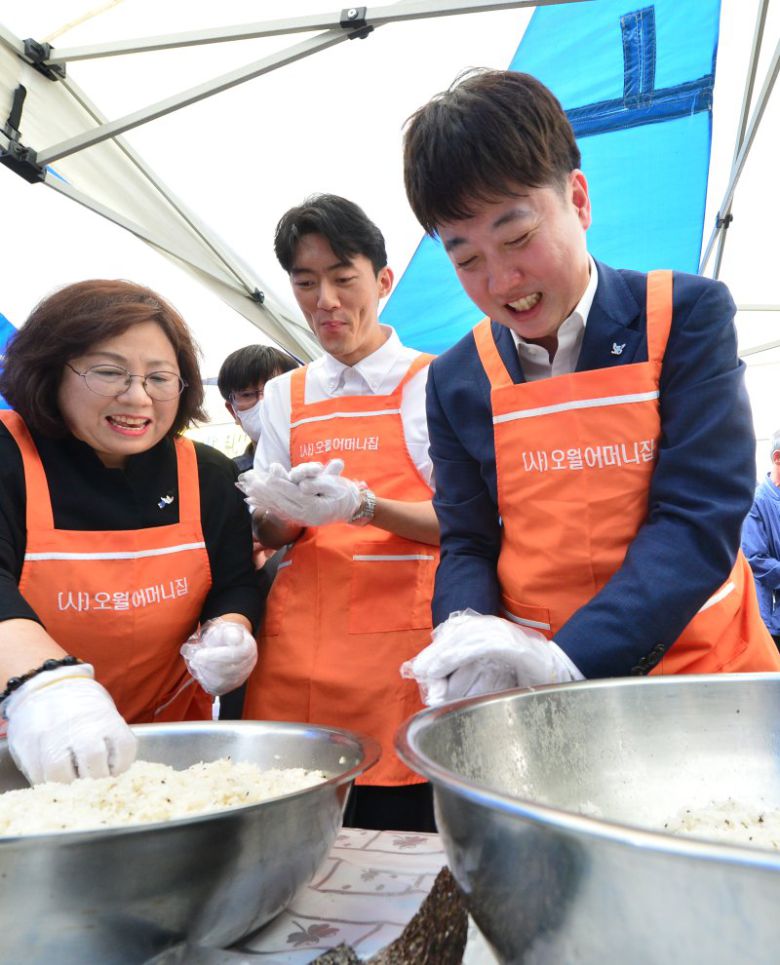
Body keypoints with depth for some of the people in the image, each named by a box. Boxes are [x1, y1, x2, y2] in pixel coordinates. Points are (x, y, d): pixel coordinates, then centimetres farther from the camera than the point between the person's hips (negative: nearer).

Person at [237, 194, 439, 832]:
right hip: (298, 649, 4)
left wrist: (363, 504, -18)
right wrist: (279, 509, -8)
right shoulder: (286, 396, 14)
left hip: (401, 638, -3)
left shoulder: (432, 382, 1)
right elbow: (270, 533, 15)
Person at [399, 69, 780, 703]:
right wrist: (466, 630, -16)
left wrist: (568, 655, -21)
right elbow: (467, 544, 5)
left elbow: (700, 518, -11)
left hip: (697, 662, -2)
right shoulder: (456, 381, 3)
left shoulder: (687, 315, -5)